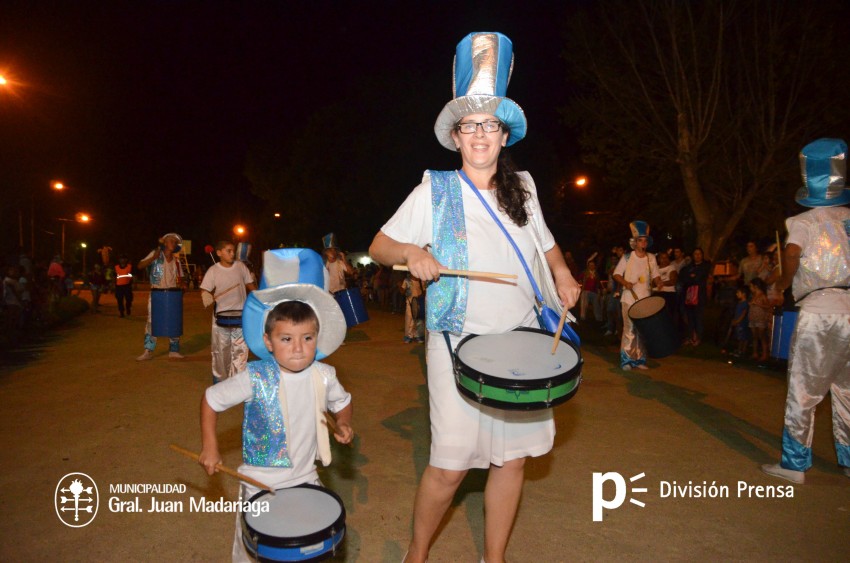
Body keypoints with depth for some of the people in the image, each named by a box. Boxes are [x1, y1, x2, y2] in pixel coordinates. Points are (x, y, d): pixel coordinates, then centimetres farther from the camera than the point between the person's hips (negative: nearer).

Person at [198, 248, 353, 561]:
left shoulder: (323, 376, -11)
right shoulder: (256, 378, -20)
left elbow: (342, 402, 9)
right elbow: (210, 400, -8)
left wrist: (343, 424, -9)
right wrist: (209, 448, -9)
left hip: (306, 480, 3)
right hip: (259, 484, -2)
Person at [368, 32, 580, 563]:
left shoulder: (522, 187, 8)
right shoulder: (435, 190, -3)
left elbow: (546, 242, 22)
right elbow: (378, 246, -1)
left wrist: (562, 273, 2)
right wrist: (411, 252, -22)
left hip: (522, 340, 4)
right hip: (460, 343, -4)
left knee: (514, 456, 10)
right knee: (450, 464, -4)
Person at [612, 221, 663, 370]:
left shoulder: (651, 258, 7)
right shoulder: (627, 257, -2)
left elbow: (655, 275, 13)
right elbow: (616, 274, 1)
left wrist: (658, 282, -9)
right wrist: (625, 282, -17)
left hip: (646, 299, 3)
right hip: (629, 299, -3)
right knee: (629, 328, -4)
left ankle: (640, 359, 15)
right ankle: (626, 360, 4)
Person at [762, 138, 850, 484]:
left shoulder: (803, 222, -3)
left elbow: (792, 252, -20)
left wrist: (784, 282, -3)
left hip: (819, 312, -5)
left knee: (803, 393, 1)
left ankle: (795, 465, 6)